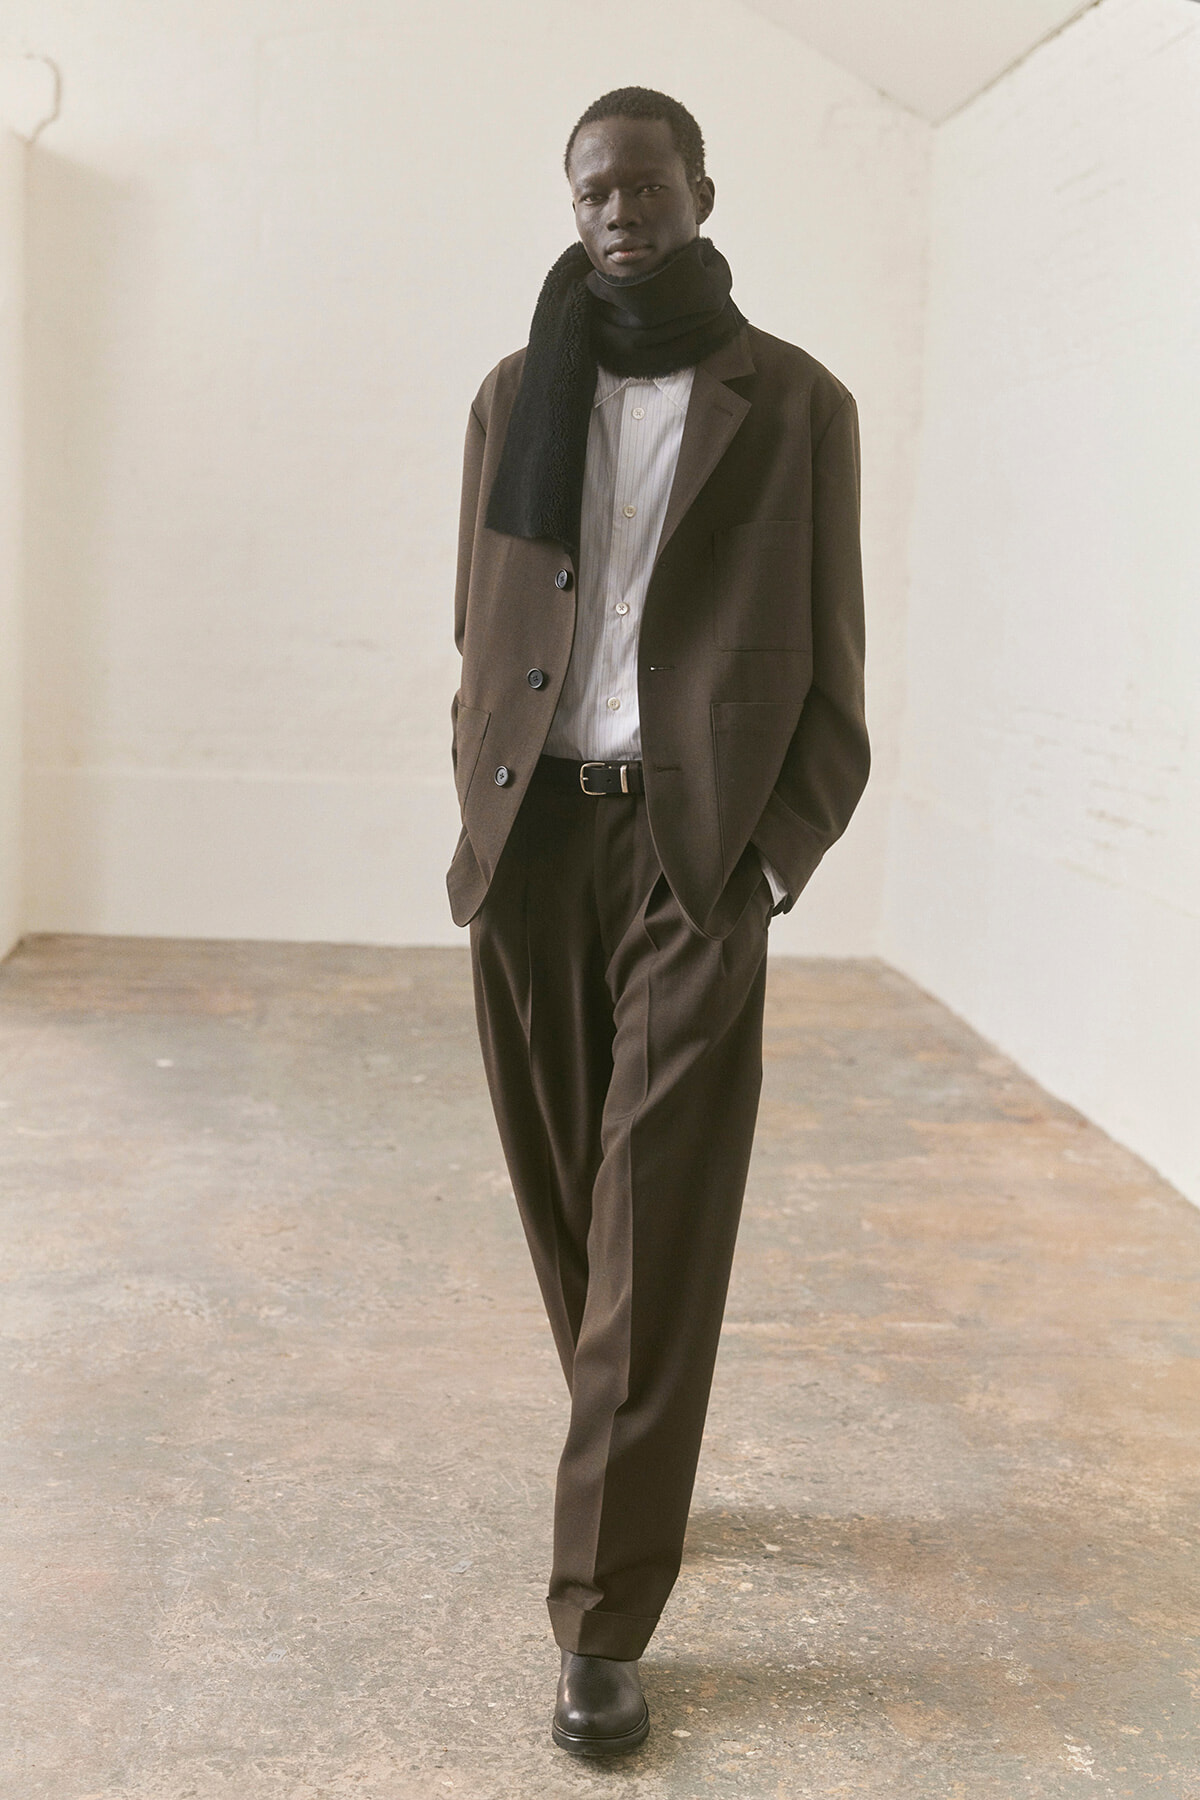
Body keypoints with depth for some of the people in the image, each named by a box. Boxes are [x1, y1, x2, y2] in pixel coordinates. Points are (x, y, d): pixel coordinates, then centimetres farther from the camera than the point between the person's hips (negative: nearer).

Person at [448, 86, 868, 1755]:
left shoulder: (794, 405, 4)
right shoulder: (518, 396, 13)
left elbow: (829, 673, 3)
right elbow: (480, 634, 16)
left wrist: (766, 861, -7)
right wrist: (484, 818, 4)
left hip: (692, 846, -3)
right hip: (533, 837, 3)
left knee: (657, 1236, -6)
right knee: (567, 1211, 10)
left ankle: (605, 1620, 1)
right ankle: (642, 1479, 33)